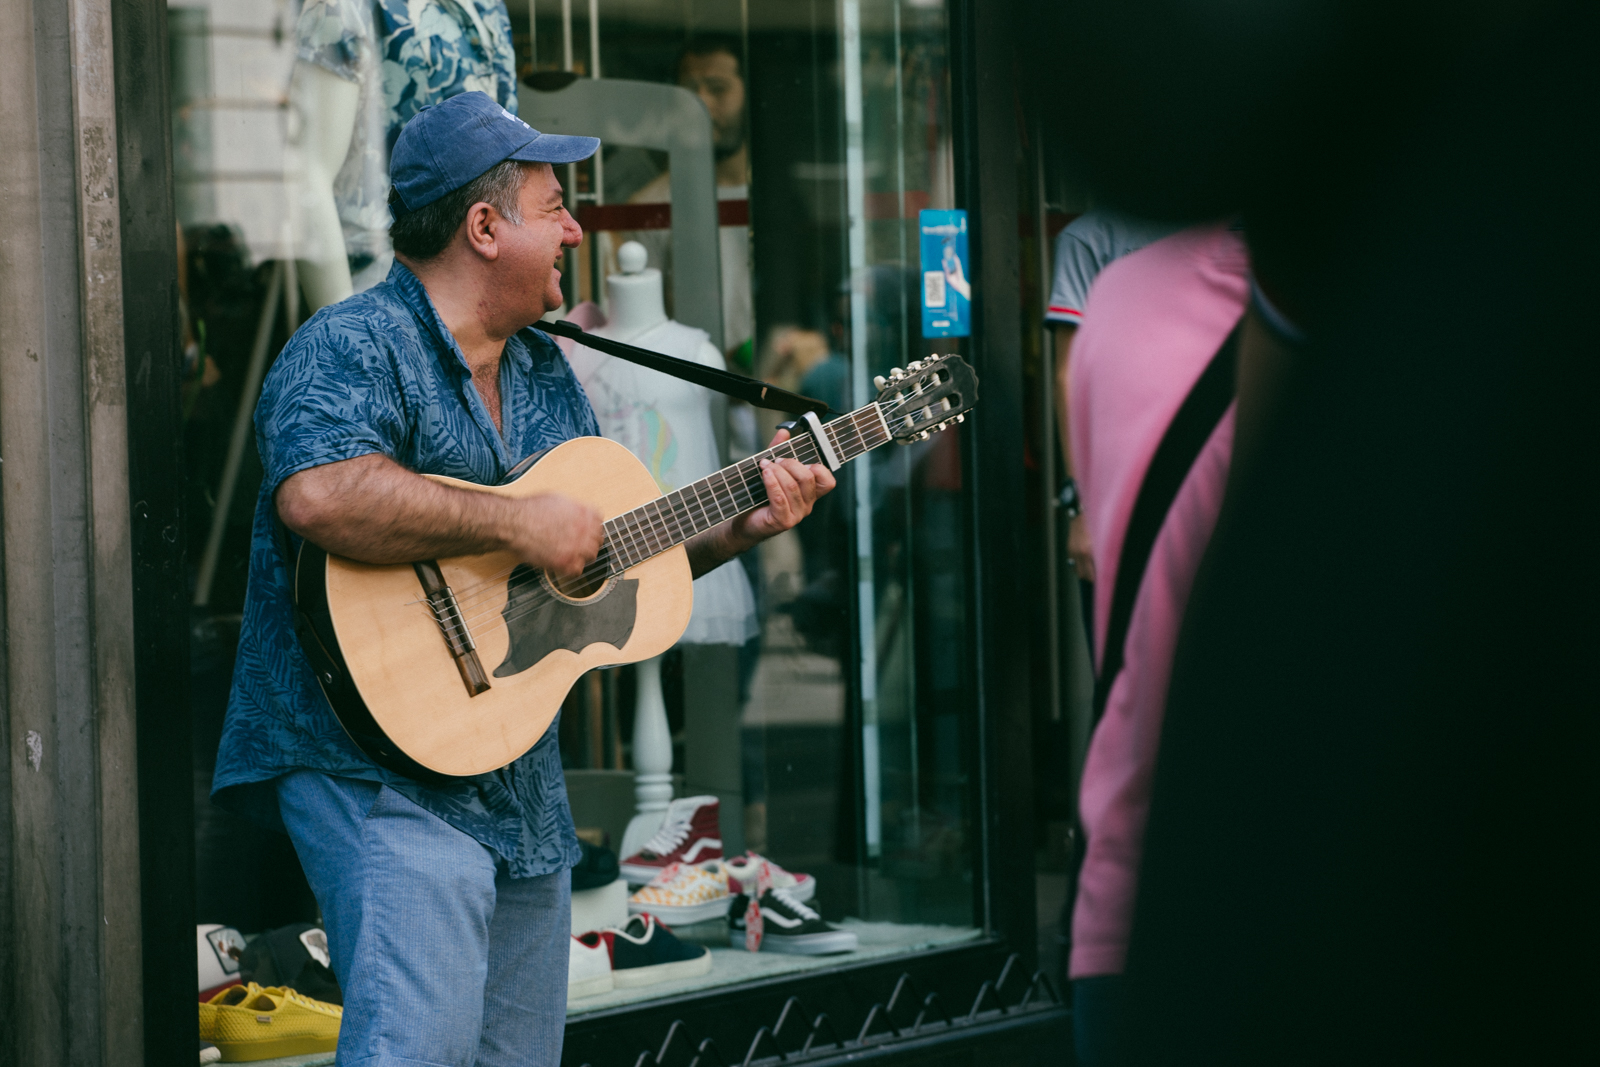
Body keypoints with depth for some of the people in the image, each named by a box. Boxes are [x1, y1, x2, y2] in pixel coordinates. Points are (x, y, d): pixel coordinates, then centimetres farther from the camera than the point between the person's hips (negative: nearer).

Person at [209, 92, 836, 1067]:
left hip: (520, 778, 9)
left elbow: (601, 550, 23)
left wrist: (737, 530, 9)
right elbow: (318, 495, -33)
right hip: (382, 760, -9)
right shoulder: (355, 348, -12)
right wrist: (516, 523, -25)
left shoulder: (547, 376, 16)